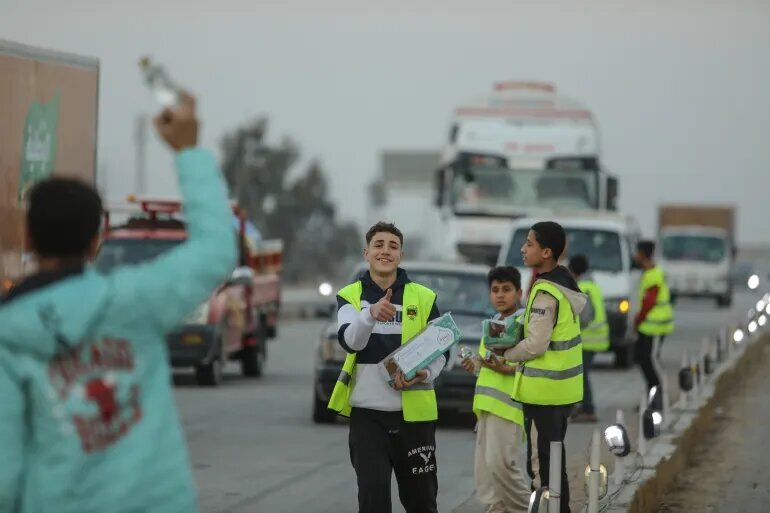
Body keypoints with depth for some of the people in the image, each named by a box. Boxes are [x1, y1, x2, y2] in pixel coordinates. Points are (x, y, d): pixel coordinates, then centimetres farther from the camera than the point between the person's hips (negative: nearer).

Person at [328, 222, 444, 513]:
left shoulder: (423, 298, 4)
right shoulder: (350, 296, 1)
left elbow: (440, 352, 7)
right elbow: (349, 341, -17)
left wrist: (423, 374, -15)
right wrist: (370, 314, -38)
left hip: (414, 412, 1)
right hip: (367, 412, -1)